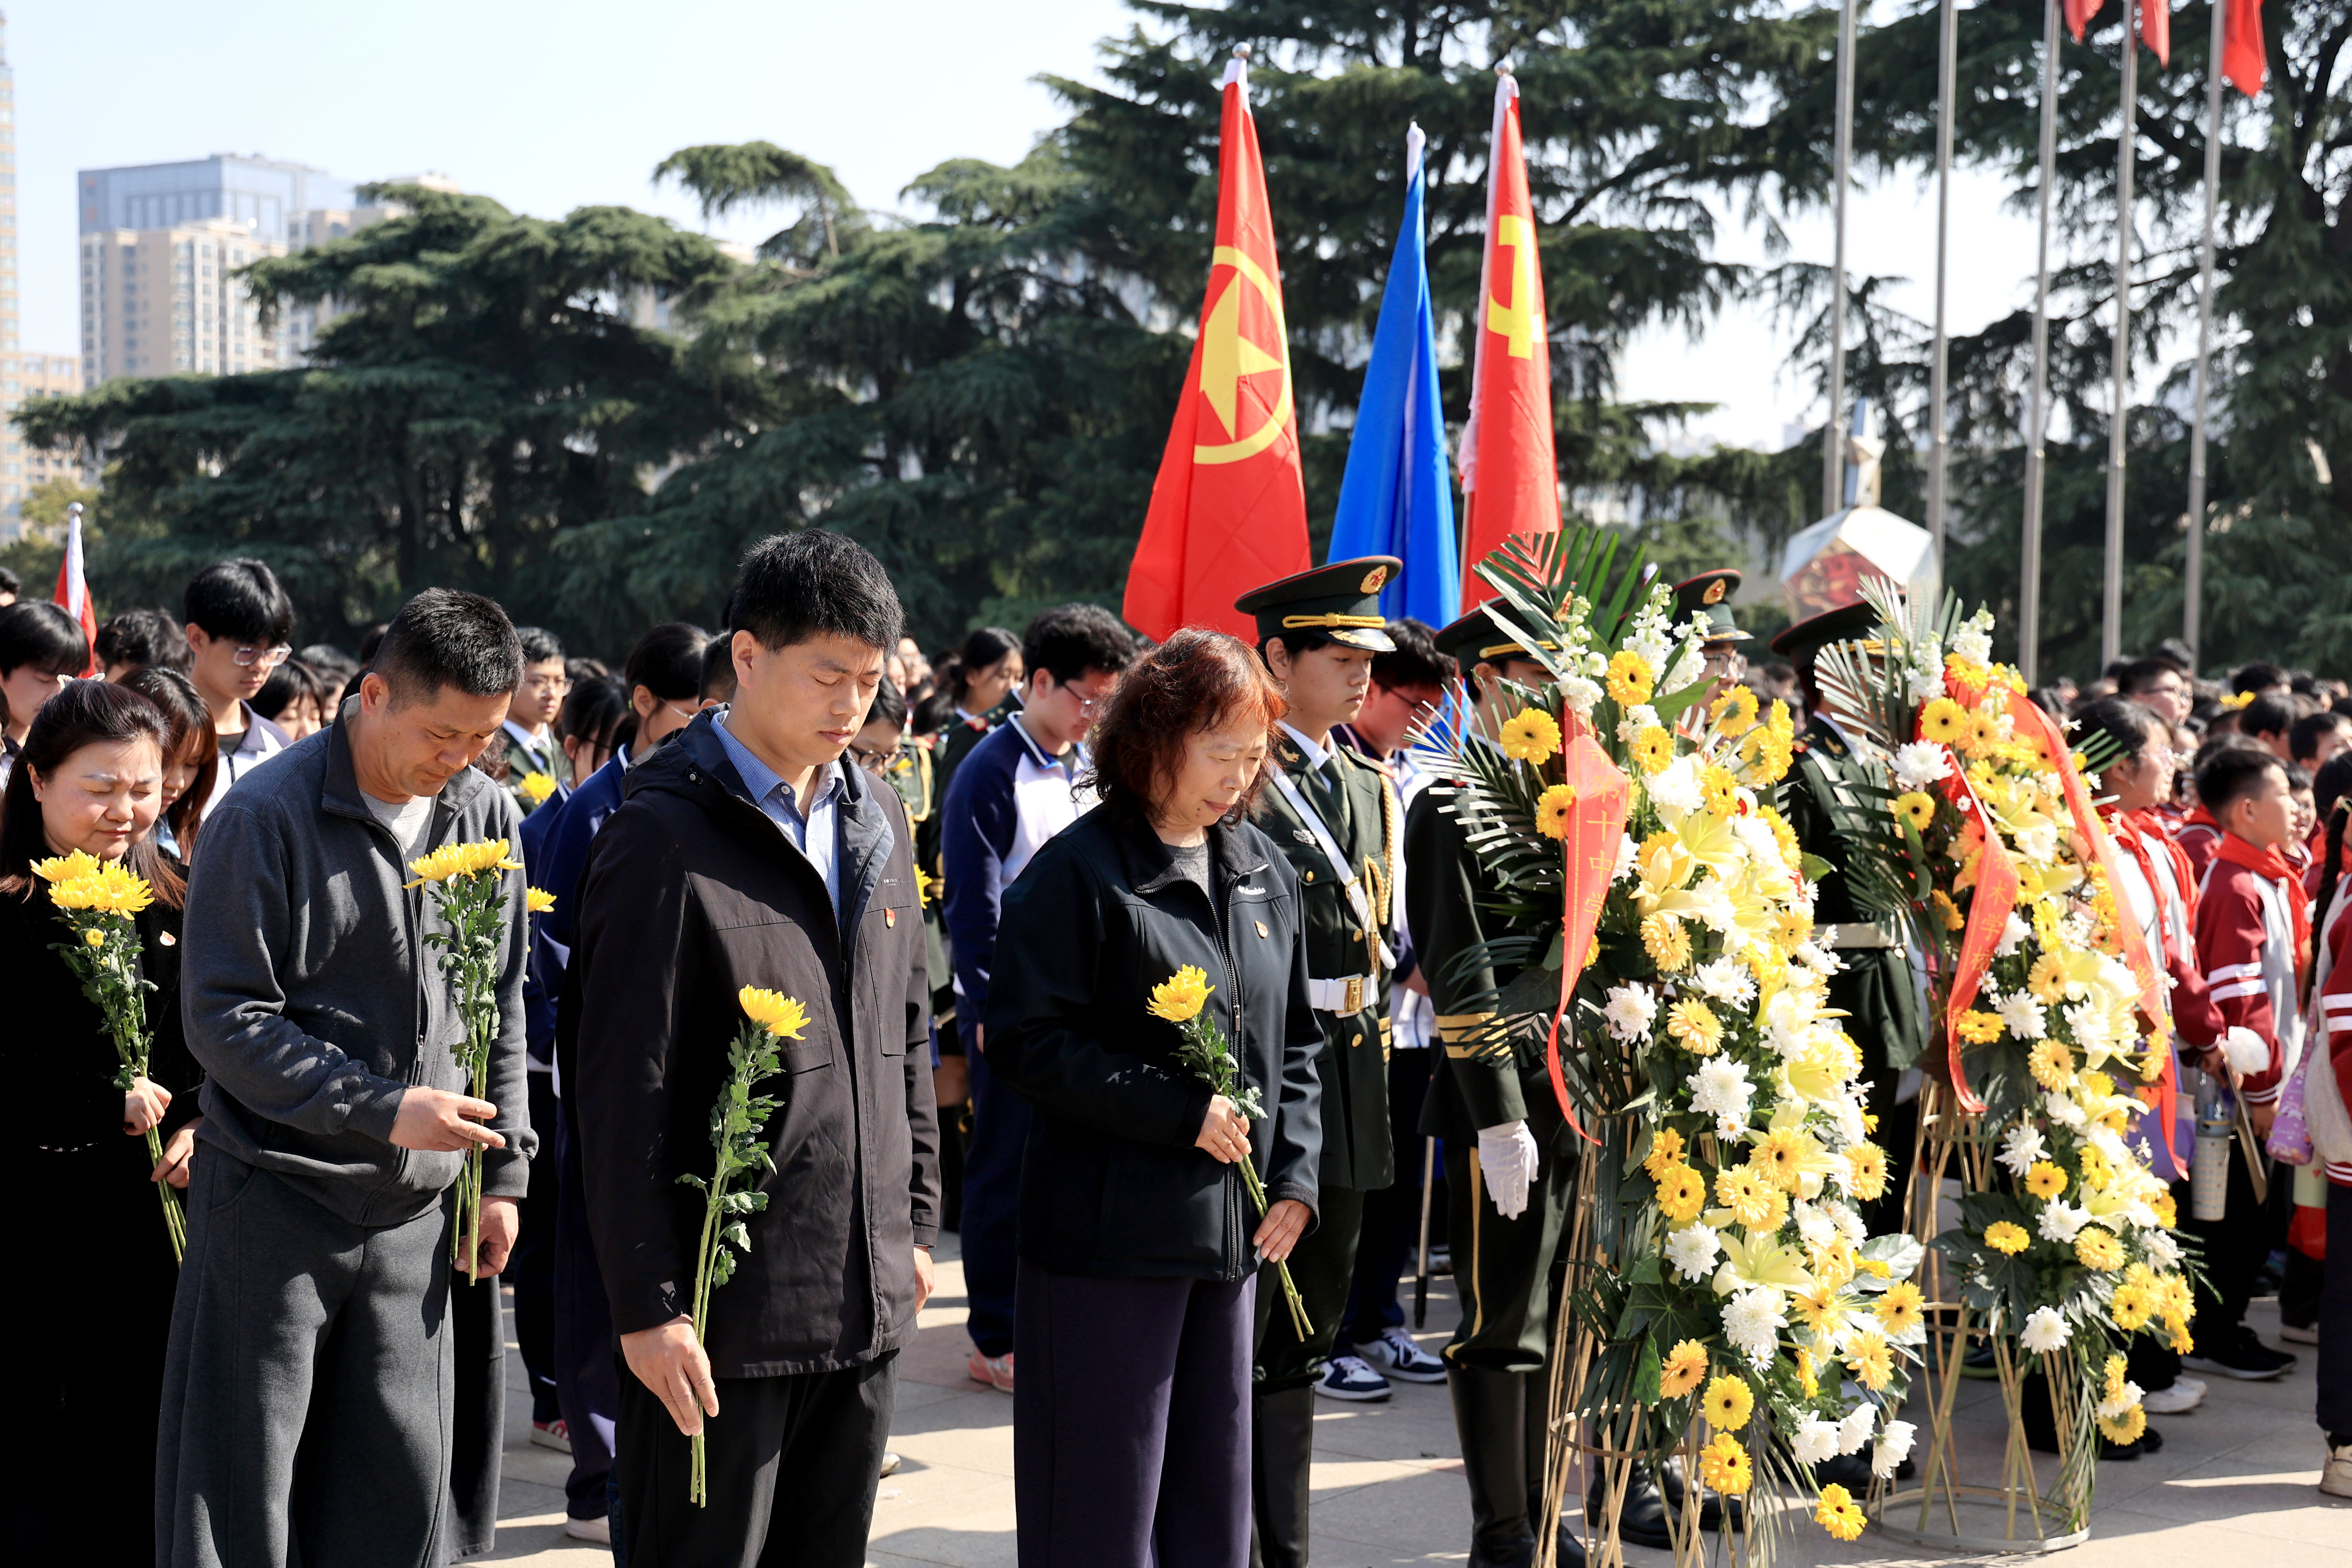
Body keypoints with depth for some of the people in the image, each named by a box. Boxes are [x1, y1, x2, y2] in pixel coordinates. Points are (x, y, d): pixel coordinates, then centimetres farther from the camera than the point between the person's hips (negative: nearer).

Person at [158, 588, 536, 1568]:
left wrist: (501, 1168, 9)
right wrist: (380, 1107, -20)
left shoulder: (487, 817, 5)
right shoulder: (265, 817, -11)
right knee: (238, 1489, 3)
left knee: (403, 1485, 8)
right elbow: (223, 1018, -14)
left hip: (416, 1207, 4)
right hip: (275, 1194, -4)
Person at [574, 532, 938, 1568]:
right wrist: (647, 1306, -14)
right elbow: (625, 1093, -13)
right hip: (727, 1308, -6)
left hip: (866, 1298, 7)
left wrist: (914, 1223, 15)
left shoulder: (878, 827, 11)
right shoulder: (666, 837, -11)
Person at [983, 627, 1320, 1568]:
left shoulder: (1264, 872, 10)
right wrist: (1181, 1111, -17)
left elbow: (1296, 1041, 17)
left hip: (1232, 1237, 6)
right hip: (1111, 1235, -6)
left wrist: (1295, 1175, 4)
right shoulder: (1078, 871, -10)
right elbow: (1025, 1043, -15)